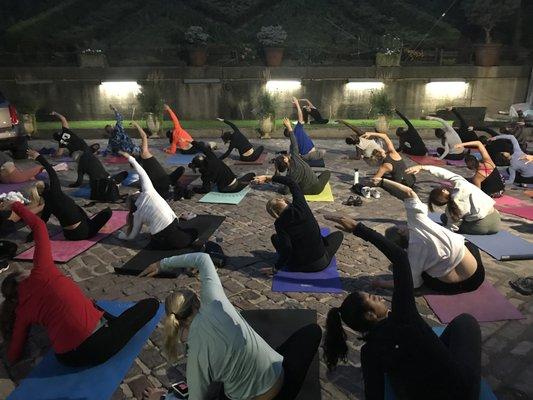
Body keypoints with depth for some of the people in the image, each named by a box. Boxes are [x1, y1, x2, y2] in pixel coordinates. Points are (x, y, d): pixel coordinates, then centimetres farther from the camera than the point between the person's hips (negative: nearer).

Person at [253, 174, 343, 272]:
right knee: (338, 234, 27)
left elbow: (286, 250, -20)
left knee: (274, 237, 21)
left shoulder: (280, 224, -15)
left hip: (298, 267, -1)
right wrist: (268, 178, 4)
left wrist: (276, 268, -8)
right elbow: (291, 182, 2)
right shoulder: (300, 205, -11)